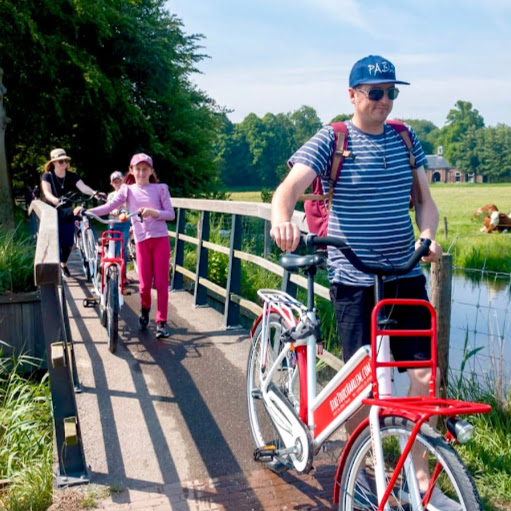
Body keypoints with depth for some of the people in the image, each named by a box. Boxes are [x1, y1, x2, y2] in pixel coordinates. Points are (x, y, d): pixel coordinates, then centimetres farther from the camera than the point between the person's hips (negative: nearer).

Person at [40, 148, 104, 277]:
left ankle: (63, 264, 33)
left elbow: (83, 187, -17)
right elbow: (47, 193, -23)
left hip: (68, 215, 3)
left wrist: (95, 193, -38)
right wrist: (55, 200, -46)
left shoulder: (72, 176, 0)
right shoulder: (47, 176, -6)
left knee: (68, 243, 4)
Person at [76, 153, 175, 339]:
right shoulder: (127, 190, 7)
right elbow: (109, 206, -7)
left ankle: (162, 322, 7)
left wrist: (153, 212, -19)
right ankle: (144, 311, 32)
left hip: (160, 238, -1)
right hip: (142, 240, 1)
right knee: (144, 284, 1)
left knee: (161, 283, -3)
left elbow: (171, 214, -1)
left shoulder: (160, 189, 5)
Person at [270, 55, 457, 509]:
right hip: (354, 280, -4)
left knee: (424, 374, -1)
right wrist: (282, 219, -40)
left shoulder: (406, 139, 9)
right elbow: (289, 188, -17)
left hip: (406, 275, 4)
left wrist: (428, 235, -13)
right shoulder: (331, 141, -5)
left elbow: (424, 199, 9)